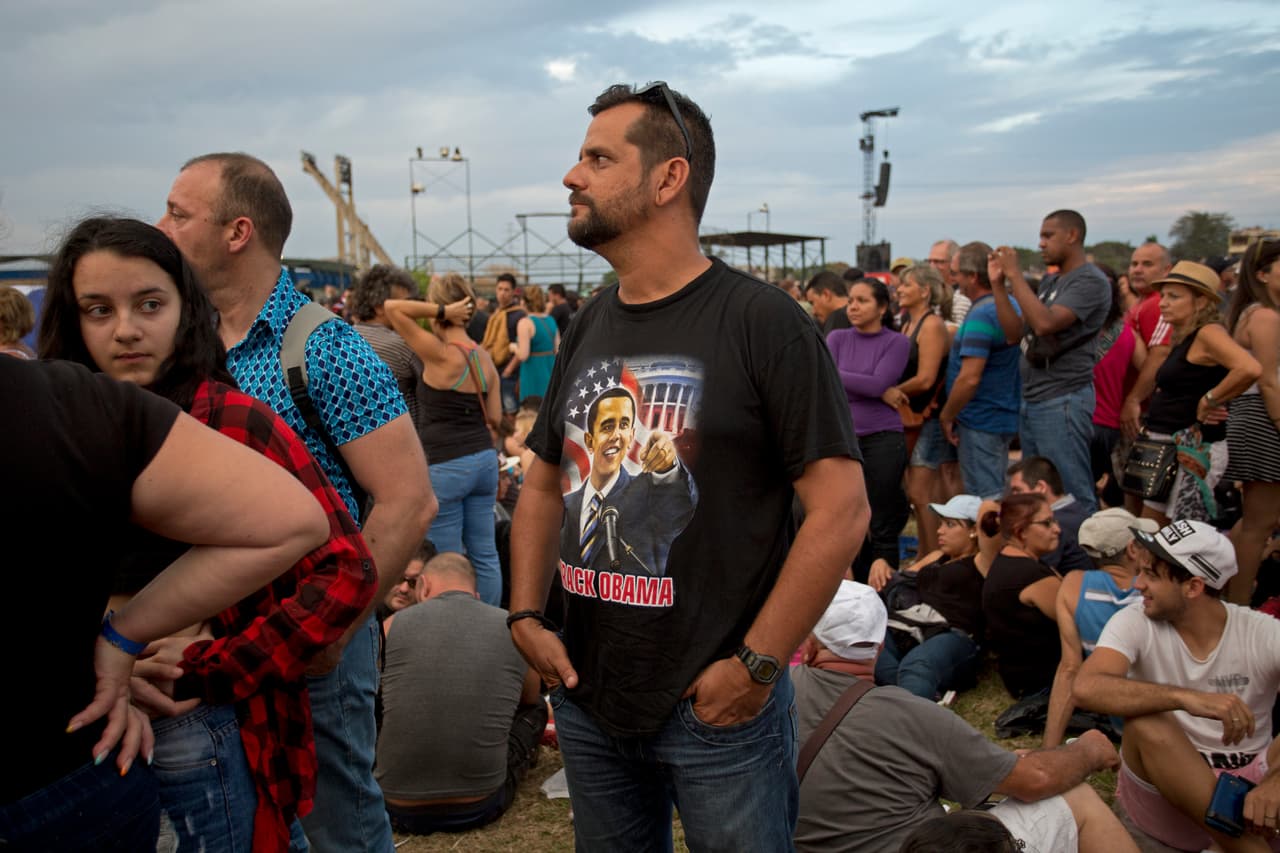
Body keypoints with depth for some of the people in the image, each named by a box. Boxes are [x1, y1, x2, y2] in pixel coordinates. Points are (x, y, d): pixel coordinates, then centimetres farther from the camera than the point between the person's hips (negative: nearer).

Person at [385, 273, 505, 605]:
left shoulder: (440, 353, -13)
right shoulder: (484, 357, 6)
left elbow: (392, 307, -13)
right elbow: (494, 418, 11)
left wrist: (441, 311, -11)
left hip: (445, 465, -7)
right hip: (484, 459, 7)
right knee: (485, 554, 12)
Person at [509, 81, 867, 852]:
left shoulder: (763, 322, -13)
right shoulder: (589, 328, 5)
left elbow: (842, 509, -15)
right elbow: (544, 482, 14)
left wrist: (756, 665, -16)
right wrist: (527, 615, 2)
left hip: (717, 707, -5)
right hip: (586, 698, 6)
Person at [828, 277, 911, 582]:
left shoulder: (897, 342, 1)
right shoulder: (837, 338, 8)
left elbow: (879, 384, -13)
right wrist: (874, 390, -13)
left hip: (883, 439, -3)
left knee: (882, 527, 1)